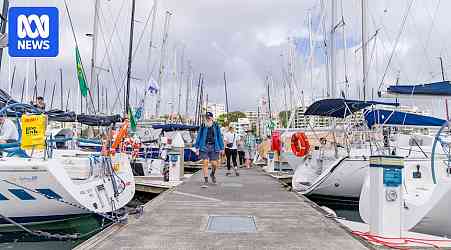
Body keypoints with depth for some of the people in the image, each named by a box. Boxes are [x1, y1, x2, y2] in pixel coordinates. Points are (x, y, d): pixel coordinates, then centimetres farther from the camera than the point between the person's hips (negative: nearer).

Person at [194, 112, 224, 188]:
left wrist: (221, 148, 6)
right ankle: (206, 181, 3)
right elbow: (199, 136, 9)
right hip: (204, 146, 0)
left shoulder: (216, 126, 5)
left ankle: (212, 174, 34)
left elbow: (219, 137, 9)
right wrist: (197, 147, 4)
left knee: (214, 164, 0)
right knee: (205, 163, -6)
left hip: (214, 146, 1)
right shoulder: (203, 126, 4)